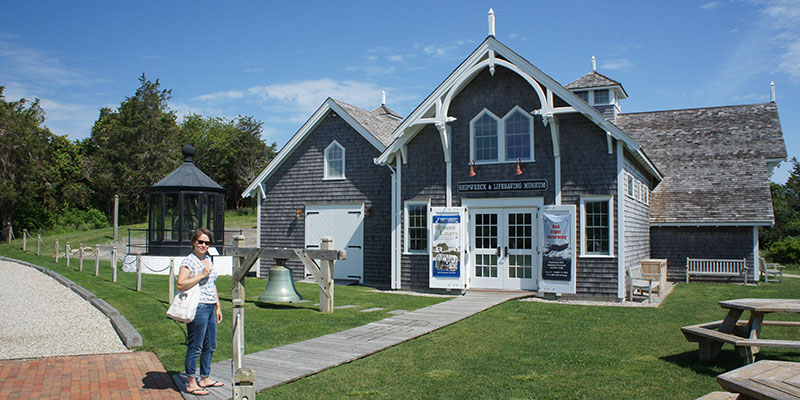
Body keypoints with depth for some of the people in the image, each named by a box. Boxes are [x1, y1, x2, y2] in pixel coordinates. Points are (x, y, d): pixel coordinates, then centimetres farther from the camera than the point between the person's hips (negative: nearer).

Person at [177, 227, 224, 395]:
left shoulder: (208, 259, 16)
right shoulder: (189, 261, -9)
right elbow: (181, 284, -21)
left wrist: (218, 307, 22)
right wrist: (201, 275, -20)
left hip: (210, 308, 8)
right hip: (197, 308, -8)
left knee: (210, 346, 14)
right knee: (195, 347, -1)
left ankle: (205, 378, 27)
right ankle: (191, 383, 9)